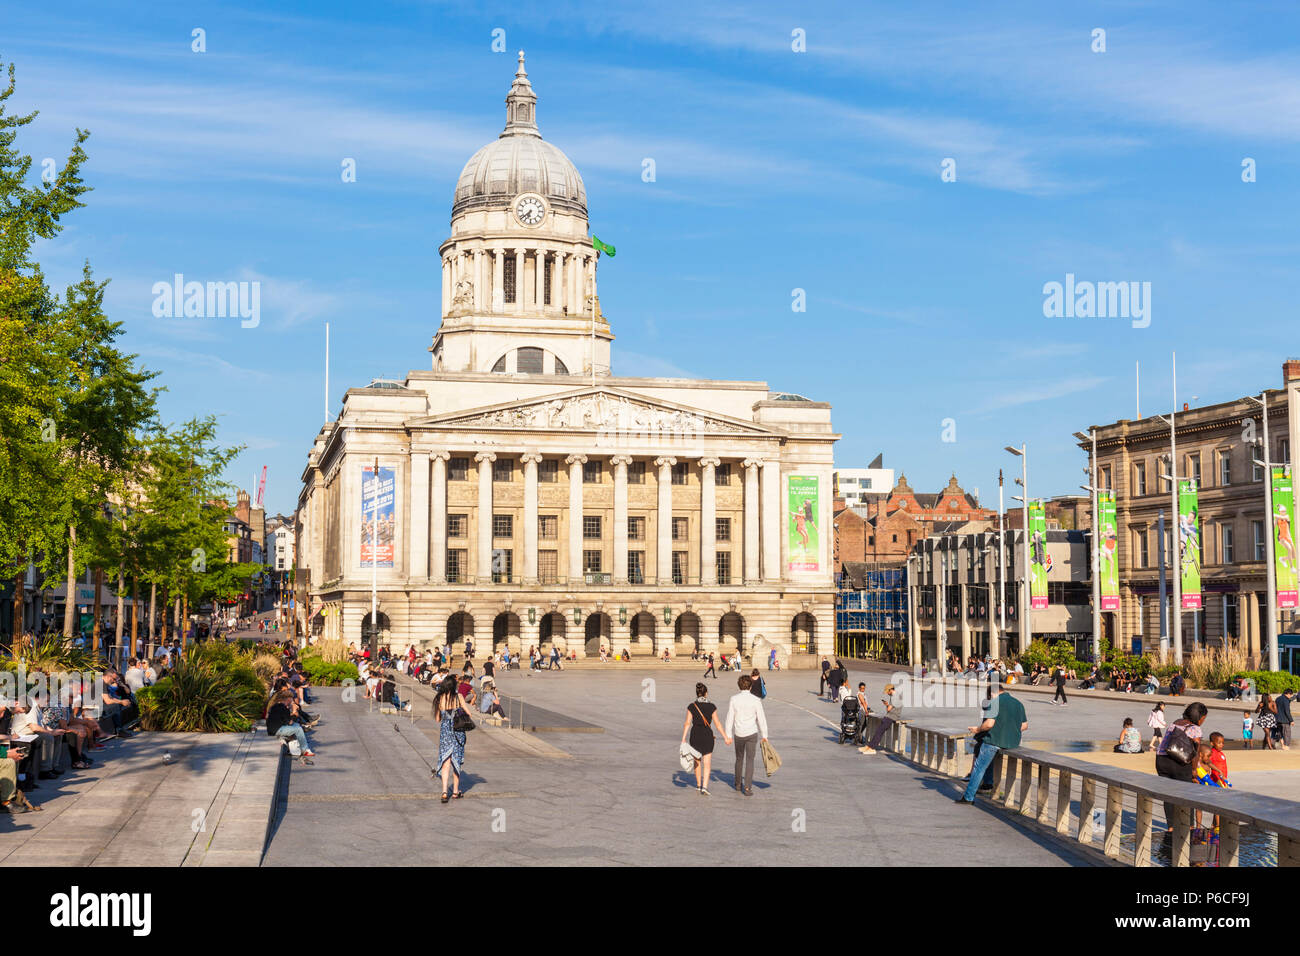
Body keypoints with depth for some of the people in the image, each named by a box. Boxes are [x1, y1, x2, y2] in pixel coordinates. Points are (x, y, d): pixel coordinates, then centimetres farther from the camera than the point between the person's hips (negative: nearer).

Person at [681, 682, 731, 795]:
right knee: (707, 763, 1)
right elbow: (717, 723, -3)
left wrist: (683, 739, -6)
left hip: (694, 735, 2)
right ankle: (704, 787, -13)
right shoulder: (711, 707, -6)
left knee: (697, 761, 19)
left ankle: (698, 785, 32)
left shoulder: (691, 707, -5)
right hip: (707, 735, -2)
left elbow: (687, 723, -7)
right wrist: (726, 737, 5)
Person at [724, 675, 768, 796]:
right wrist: (764, 735, 5)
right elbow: (761, 719, -5)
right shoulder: (756, 700, -10)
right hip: (752, 733, -2)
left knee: (739, 759, 19)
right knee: (750, 760, 3)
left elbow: (730, 718, -3)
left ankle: (738, 784, 33)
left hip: (738, 733, 2)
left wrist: (728, 735, 5)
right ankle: (747, 788, -4)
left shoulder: (733, 699, -7)